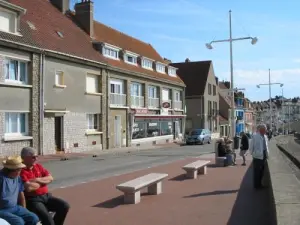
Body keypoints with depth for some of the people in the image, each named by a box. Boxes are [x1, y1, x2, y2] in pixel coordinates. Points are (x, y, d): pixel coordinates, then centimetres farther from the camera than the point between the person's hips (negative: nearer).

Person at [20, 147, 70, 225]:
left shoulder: (38, 166, 12)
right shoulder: (21, 171, -13)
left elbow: (50, 178, 7)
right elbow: (29, 188, -23)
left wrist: (38, 180, -11)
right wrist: (43, 182, -4)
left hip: (46, 196, 7)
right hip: (32, 200, -7)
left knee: (64, 206, -6)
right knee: (46, 216, -29)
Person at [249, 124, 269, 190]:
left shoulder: (265, 137, 9)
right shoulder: (255, 137, -12)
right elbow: (251, 147, -7)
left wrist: (267, 153, 11)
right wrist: (253, 154, -3)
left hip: (264, 157, 7)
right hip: (257, 157, -7)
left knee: (262, 171, 16)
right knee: (257, 172, 2)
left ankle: (259, 184, 29)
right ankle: (256, 185, 13)